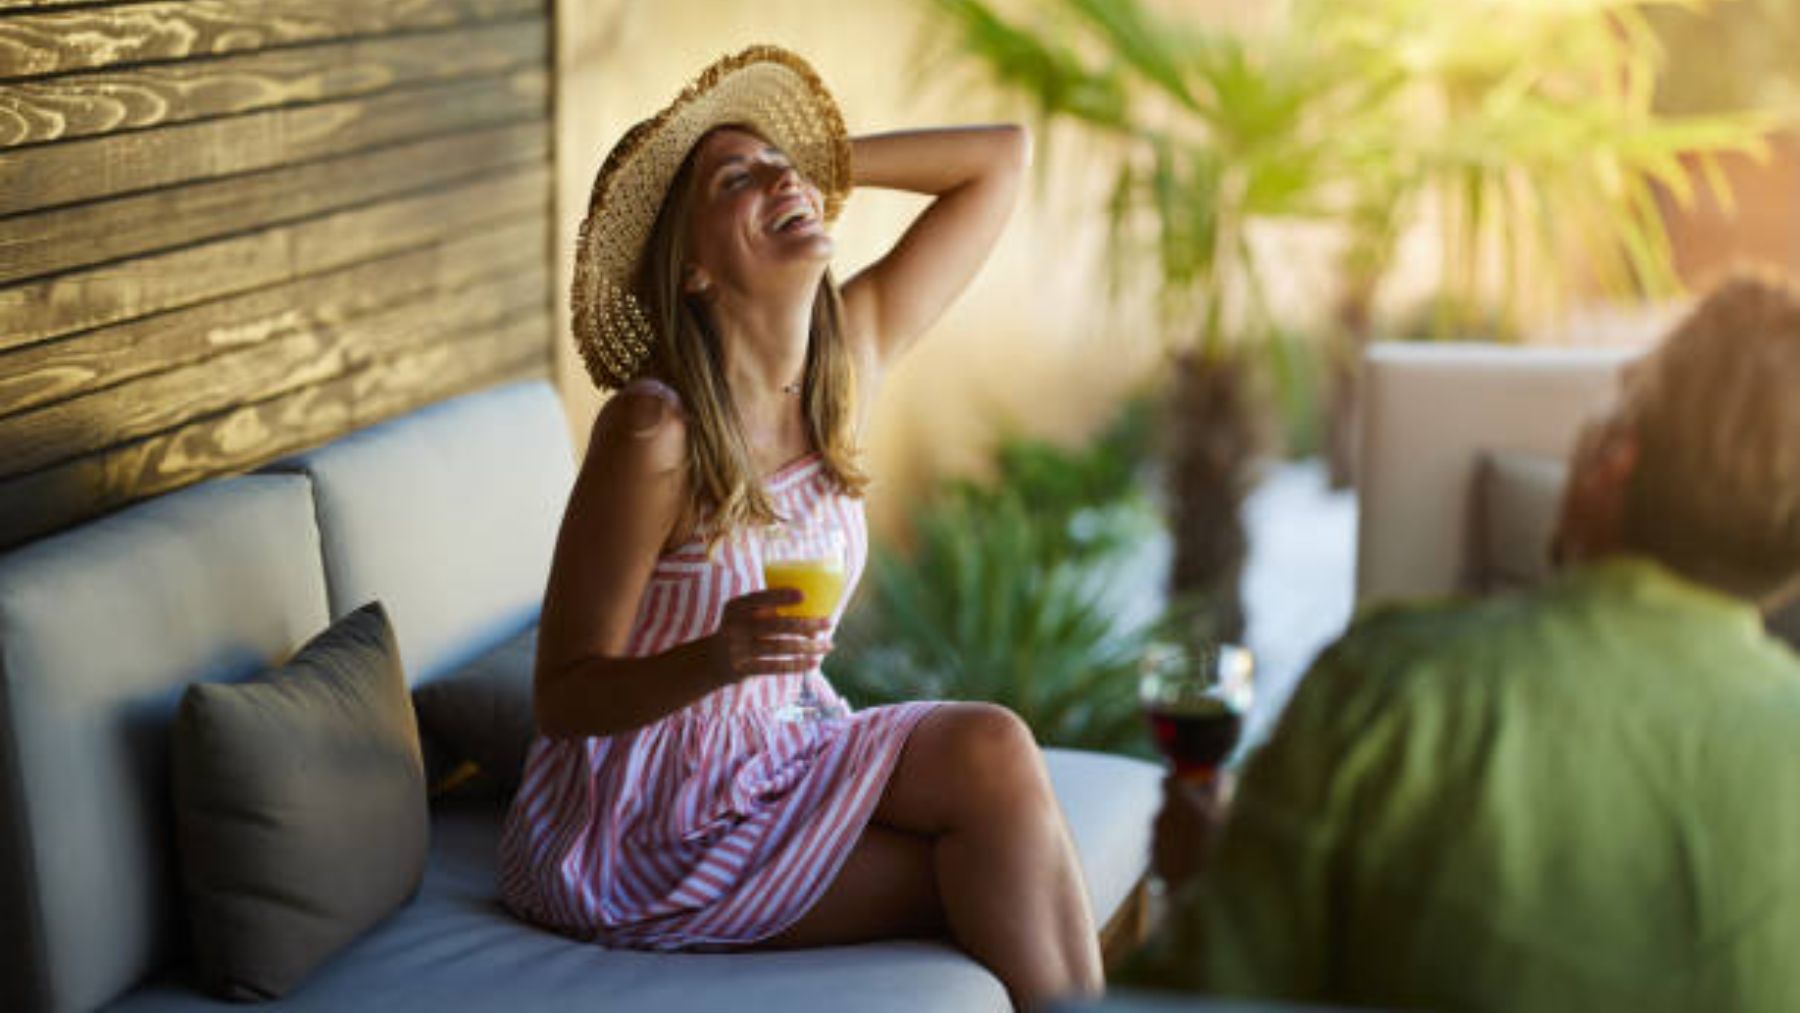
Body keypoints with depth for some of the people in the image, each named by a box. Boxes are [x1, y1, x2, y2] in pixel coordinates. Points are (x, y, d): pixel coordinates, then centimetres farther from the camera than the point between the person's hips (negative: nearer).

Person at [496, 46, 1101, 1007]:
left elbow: (1000, 157, 6)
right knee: (1003, 868, -16)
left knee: (992, 748, -20)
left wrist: (819, 159, -3)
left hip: (776, 753, 6)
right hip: (635, 831, -6)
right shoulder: (654, 433, -23)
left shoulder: (853, 349, -3)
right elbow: (561, 699, -17)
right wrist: (718, 658, -35)